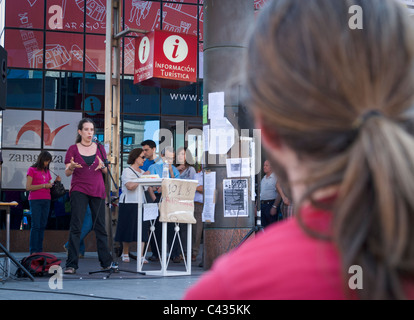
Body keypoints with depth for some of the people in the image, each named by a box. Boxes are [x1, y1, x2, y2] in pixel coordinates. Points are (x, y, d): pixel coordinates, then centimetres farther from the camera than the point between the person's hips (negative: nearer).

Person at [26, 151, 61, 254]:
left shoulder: (47, 172, 18)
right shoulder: (32, 170, 1)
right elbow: (28, 187, -7)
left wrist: (56, 181, 5)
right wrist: (43, 185, -12)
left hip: (46, 201, 6)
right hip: (35, 200, -6)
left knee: (42, 226, 3)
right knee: (36, 225, -9)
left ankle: (39, 250, 4)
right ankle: (33, 251, -10)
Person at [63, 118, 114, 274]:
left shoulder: (99, 148, 10)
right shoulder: (73, 149, 2)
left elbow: (106, 171, 12)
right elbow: (67, 173, 1)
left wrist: (102, 166, -11)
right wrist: (71, 167, -22)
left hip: (97, 191, 3)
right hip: (79, 190, -3)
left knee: (100, 226, 7)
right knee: (76, 226, -9)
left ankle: (106, 262, 14)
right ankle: (71, 264, -8)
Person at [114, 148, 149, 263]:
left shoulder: (143, 172, 18)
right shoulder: (127, 171, -2)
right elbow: (130, 186, -17)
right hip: (128, 203, -5)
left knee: (142, 230, -4)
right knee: (128, 229, 1)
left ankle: (141, 256, -3)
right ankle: (125, 254, 16)